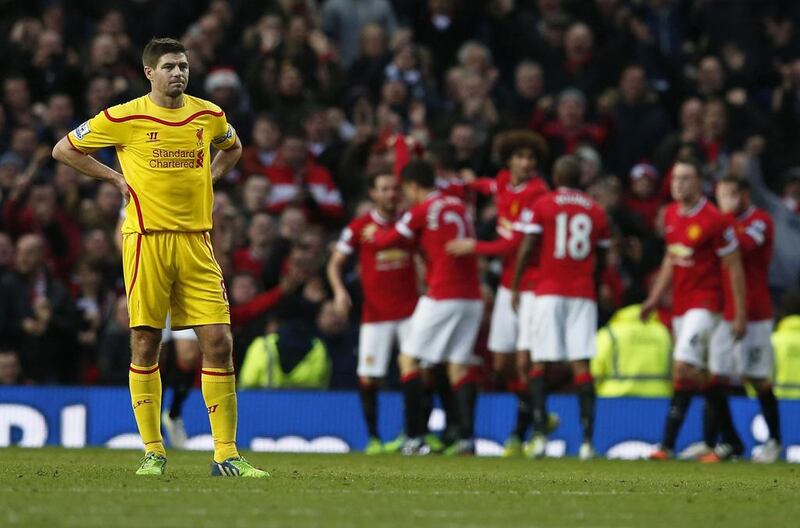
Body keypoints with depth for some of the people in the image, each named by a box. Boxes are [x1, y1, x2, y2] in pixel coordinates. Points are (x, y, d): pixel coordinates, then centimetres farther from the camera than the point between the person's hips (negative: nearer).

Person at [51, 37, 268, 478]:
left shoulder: (208, 115, 9)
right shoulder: (124, 118, -2)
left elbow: (232, 148, 31)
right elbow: (63, 150, 8)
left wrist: (208, 178, 14)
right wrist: (116, 178, 3)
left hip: (195, 240, 3)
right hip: (146, 239, -3)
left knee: (218, 342, -5)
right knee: (145, 345, -1)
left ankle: (226, 455, -1)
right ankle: (153, 452, 9)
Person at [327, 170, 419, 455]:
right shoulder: (359, 226, -1)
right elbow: (335, 263, 3)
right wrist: (339, 290, -15)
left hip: (410, 310, 1)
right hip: (375, 312, -1)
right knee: (368, 378, -4)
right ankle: (373, 437, 8)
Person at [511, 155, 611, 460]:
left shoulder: (542, 206, -1)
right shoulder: (596, 212, 9)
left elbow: (527, 249, -5)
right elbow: (600, 260, 13)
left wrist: (515, 287, 3)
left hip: (549, 292, -2)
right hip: (583, 294, 2)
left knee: (539, 363, 3)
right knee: (581, 364, -1)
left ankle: (539, 434, -8)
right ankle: (587, 439, -8)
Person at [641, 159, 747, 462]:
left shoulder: (714, 221, -14)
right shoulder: (671, 215, 8)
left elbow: (734, 268, -10)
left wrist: (740, 315, -10)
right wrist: (654, 298, 17)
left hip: (704, 304, -8)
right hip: (680, 305, 8)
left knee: (683, 367, -17)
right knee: (701, 375, 12)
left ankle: (667, 444, -16)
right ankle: (731, 440, 24)